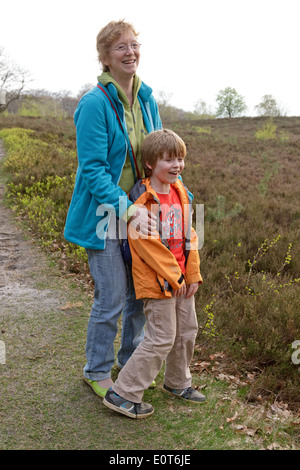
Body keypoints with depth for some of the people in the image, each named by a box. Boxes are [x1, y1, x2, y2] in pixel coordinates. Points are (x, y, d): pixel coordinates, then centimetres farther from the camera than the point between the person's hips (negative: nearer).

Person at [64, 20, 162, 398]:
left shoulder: (146, 98, 6)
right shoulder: (94, 104, -15)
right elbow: (93, 169, -19)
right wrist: (126, 208, -28)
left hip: (139, 209, 7)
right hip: (104, 214, -6)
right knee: (112, 297, -1)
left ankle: (130, 359, 37)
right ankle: (97, 372, 23)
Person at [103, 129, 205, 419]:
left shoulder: (181, 193, 8)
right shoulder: (143, 198, -17)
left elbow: (189, 235, 12)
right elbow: (144, 242, -21)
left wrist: (192, 274, 6)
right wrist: (172, 276, -17)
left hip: (181, 278, 8)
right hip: (156, 279, -8)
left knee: (187, 331, 18)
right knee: (161, 338, -5)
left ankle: (177, 382, 40)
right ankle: (122, 394, 8)